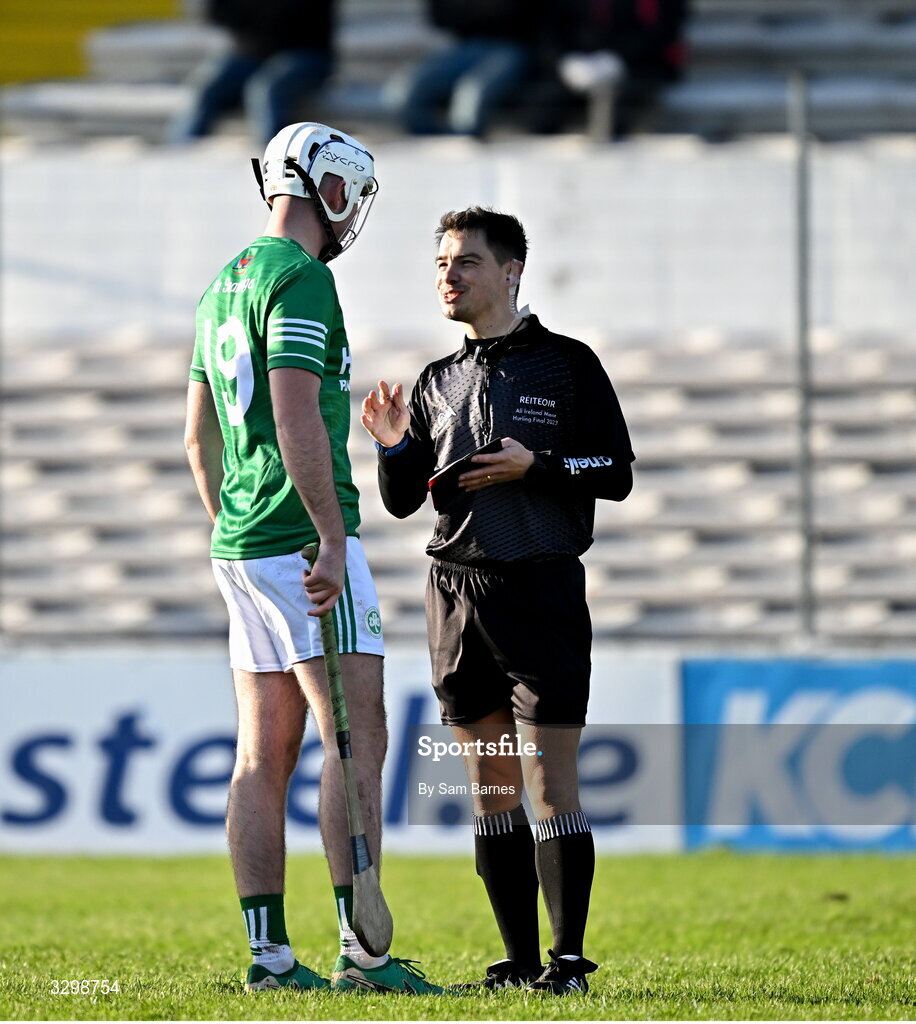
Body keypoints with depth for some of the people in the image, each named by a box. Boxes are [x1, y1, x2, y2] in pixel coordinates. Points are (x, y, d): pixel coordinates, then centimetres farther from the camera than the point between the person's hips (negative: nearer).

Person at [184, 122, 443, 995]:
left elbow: (199, 437, 23)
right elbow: (296, 417, -22)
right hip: (301, 537, -10)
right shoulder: (300, 278, -12)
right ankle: (360, 948, -13)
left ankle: (269, 954, 5)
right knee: (357, 738, -9)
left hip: (240, 548, 10)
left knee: (264, 753, 7)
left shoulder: (226, 285, 18)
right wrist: (332, 538, -22)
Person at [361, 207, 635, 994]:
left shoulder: (567, 365, 1)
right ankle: (521, 960, 8)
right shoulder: (439, 383, 15)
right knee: (491, 788, 4)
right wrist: (395, 447, -4)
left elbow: (616, 474, -2)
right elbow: (403, 500, 15)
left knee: (550, 782, -8)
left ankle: (569, 959, -5)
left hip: (543, 589, -5)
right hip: (457, 595, 5)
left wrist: (534, 466, -15)